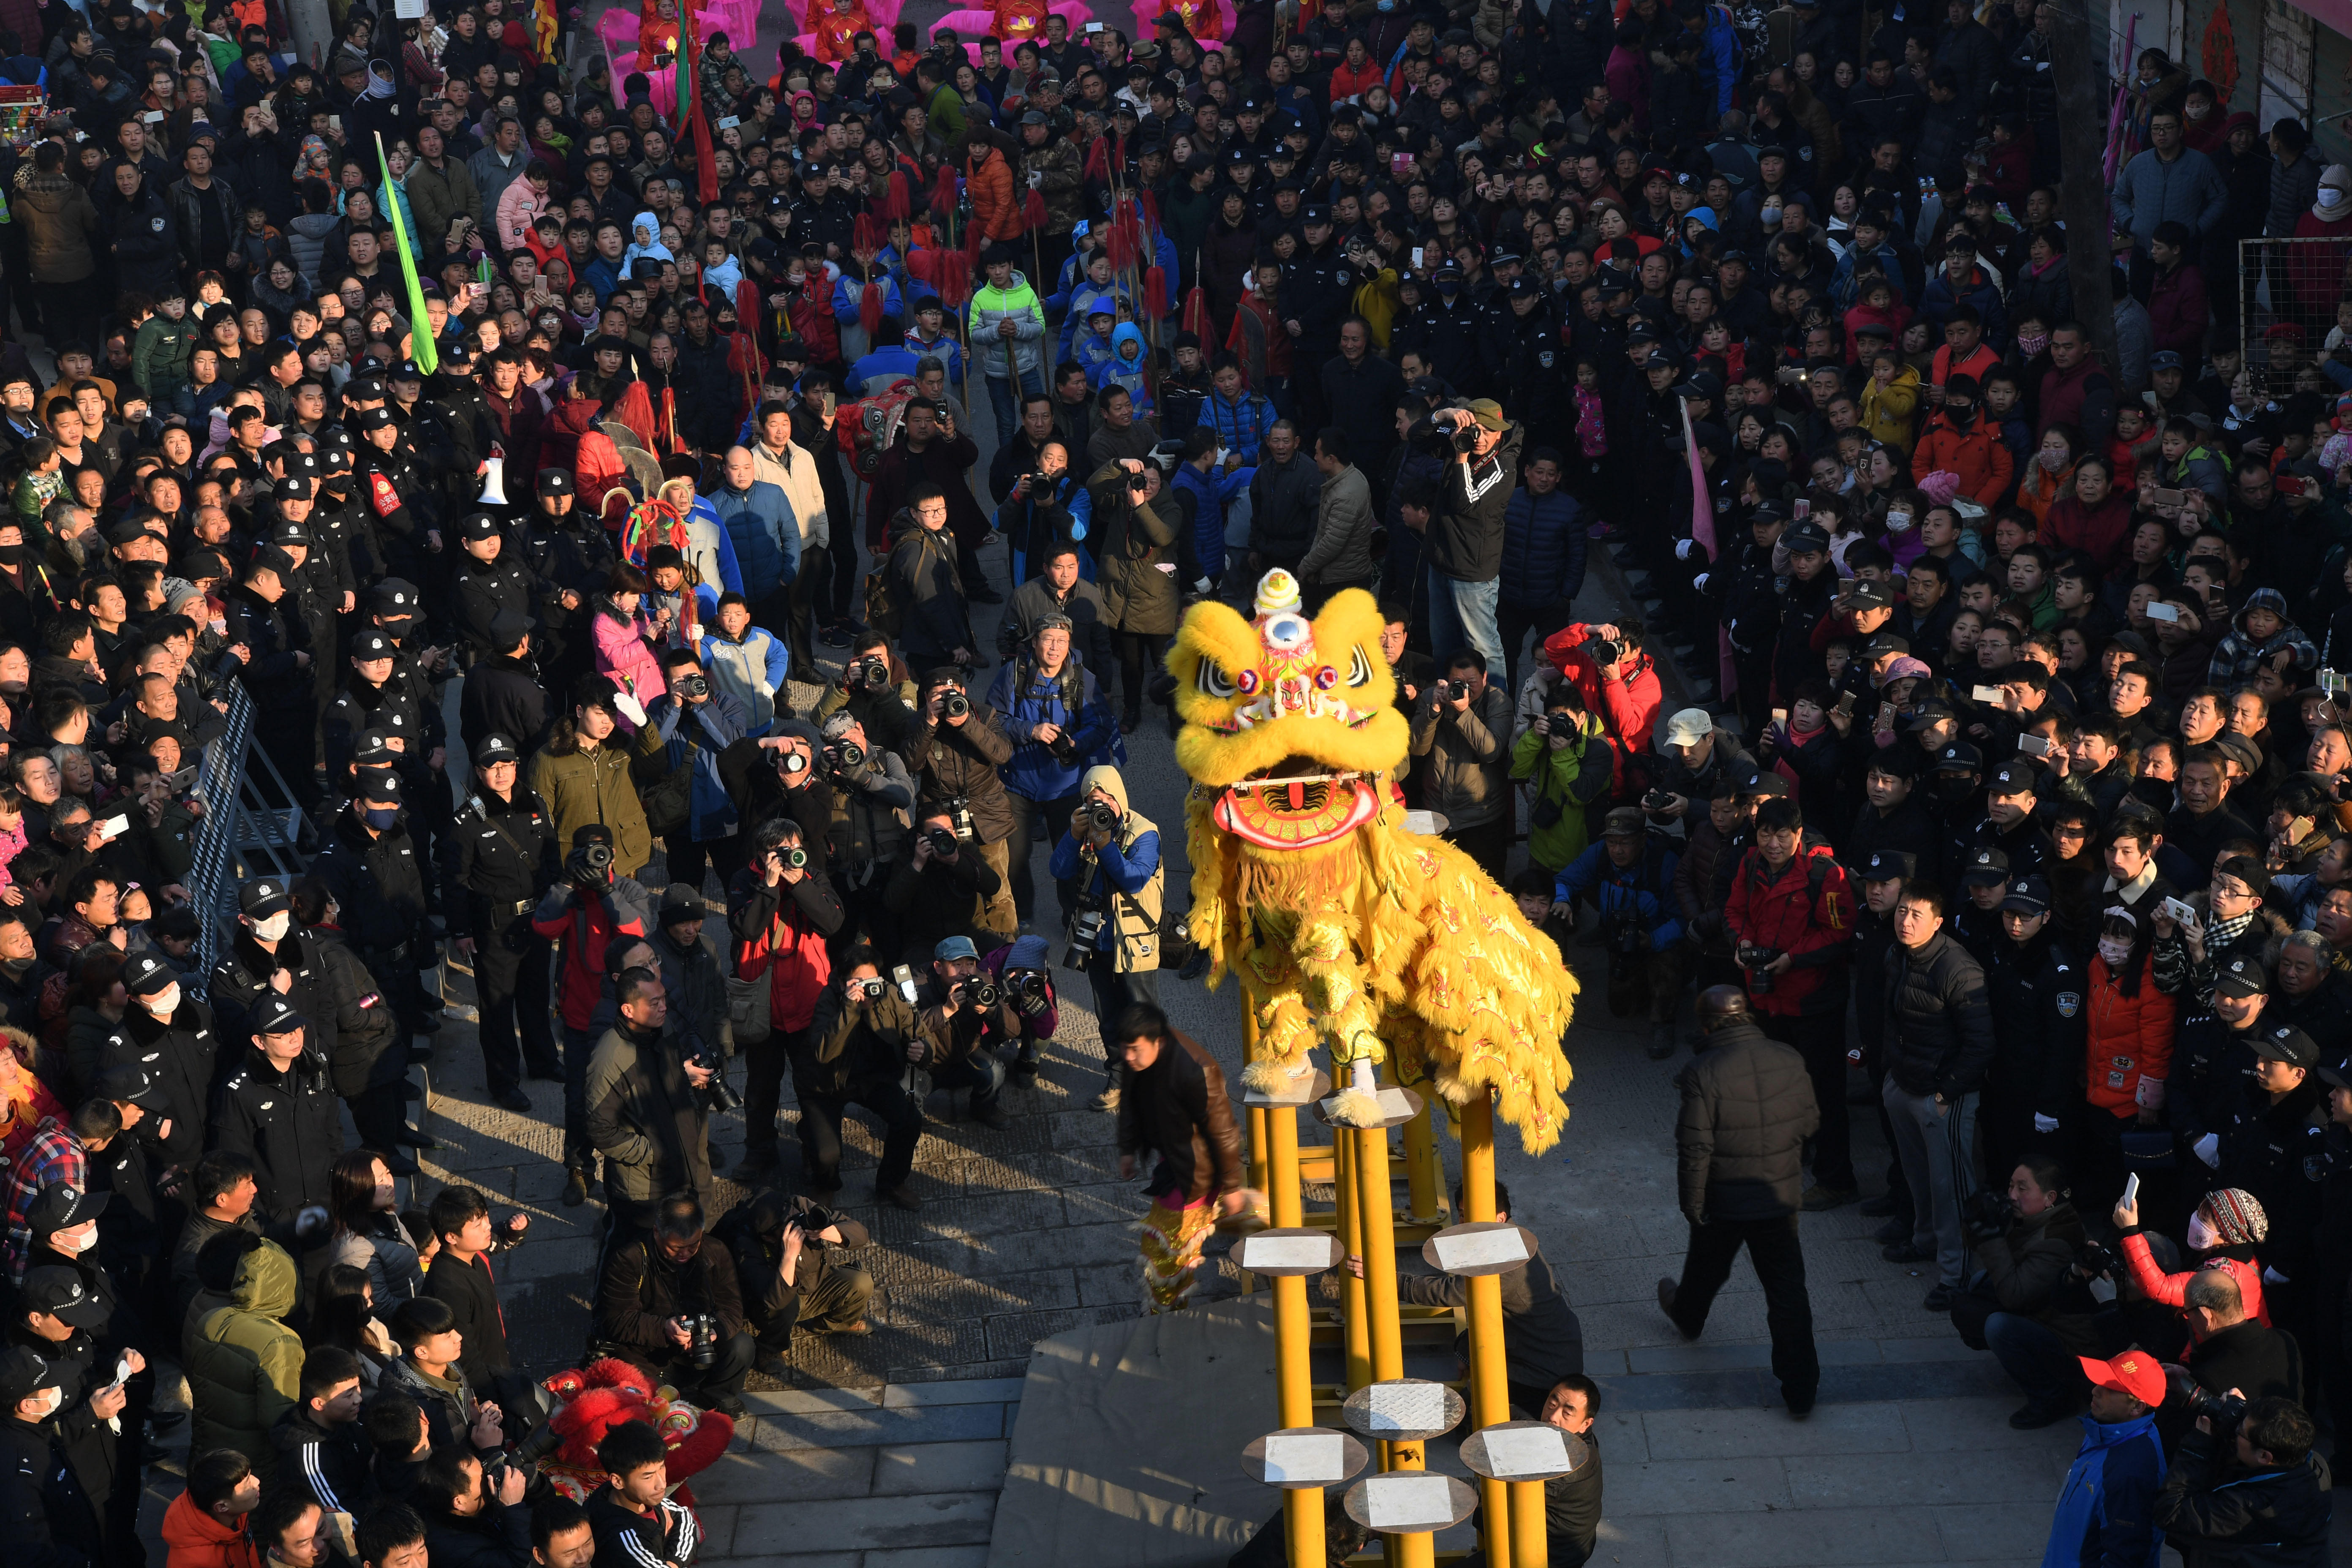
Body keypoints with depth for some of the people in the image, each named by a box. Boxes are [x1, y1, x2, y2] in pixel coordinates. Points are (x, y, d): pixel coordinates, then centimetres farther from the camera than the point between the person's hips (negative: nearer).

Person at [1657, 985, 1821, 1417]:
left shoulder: (1703, 1073, -22)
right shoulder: (1789, 1061, -8)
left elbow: (1695, 1149, -20)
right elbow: (1810, 1123, 4)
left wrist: (1692, 1204, -8)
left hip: (1724, 1202, -2)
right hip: (1781, 1198, 2)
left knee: (1706, 1267, 26)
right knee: (1787, 1289, 6)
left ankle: (1687, 1315, 56)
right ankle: (1800, 1389, 5)